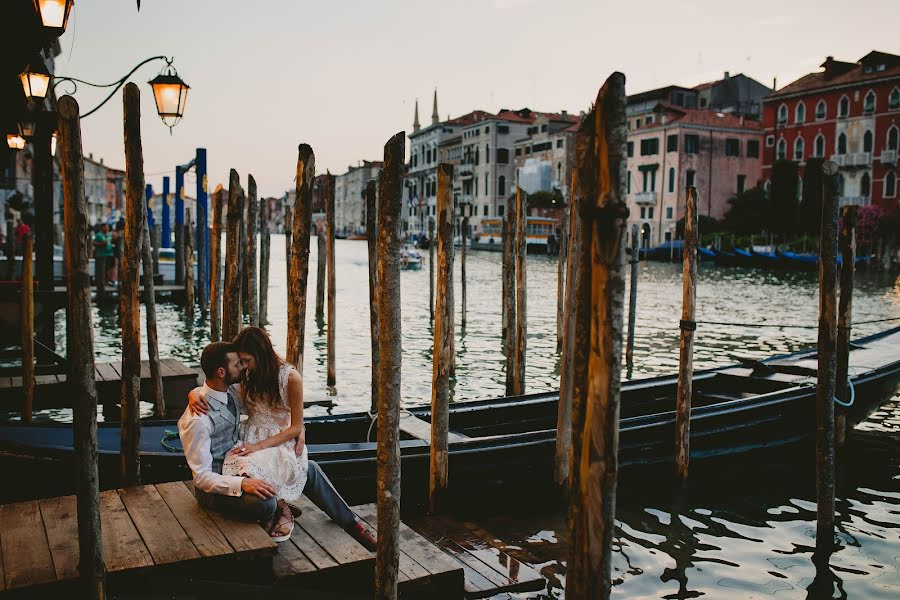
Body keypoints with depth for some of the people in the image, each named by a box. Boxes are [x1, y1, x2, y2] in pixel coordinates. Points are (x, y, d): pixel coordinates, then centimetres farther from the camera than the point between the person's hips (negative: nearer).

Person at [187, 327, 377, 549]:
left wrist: (259, 446, -20)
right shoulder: (246, 377, 3)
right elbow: (210, 387, 7)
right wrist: (194, 394, -19)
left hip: (284, 440, -3)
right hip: (254, 439, 3)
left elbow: (296, 427, -10)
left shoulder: (290, 377, -11)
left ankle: (282, 507, -2)